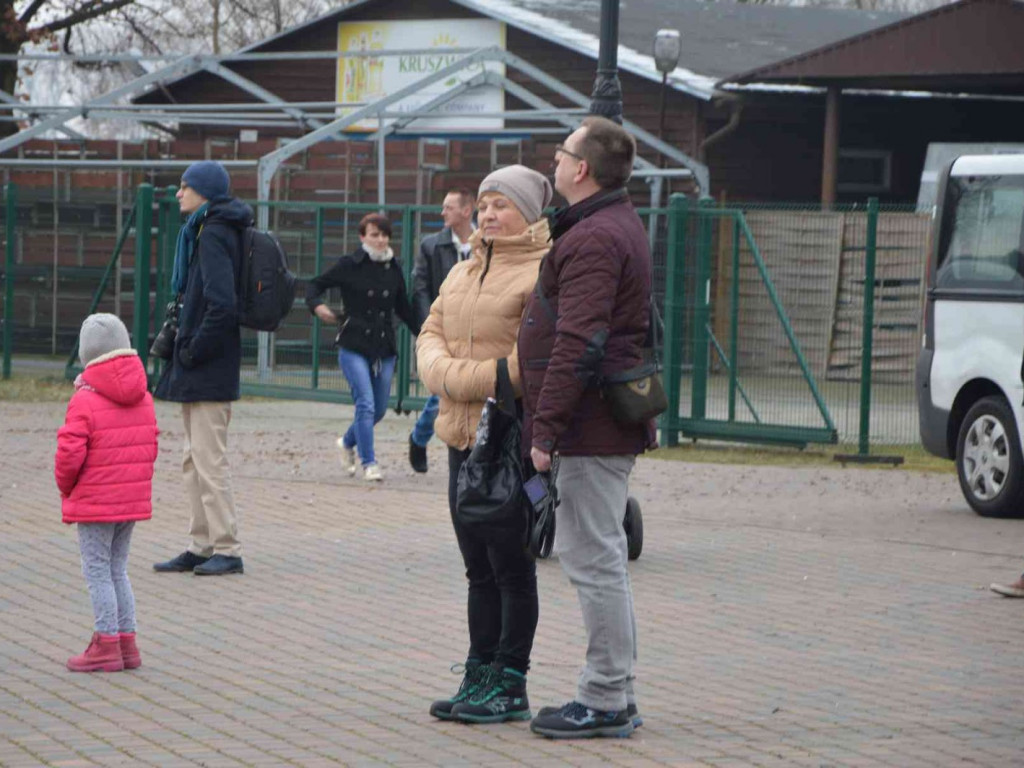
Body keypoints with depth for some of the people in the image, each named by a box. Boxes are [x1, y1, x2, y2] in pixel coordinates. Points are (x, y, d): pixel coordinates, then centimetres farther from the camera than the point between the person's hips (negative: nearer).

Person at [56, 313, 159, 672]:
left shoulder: (85, 401, -16)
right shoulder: (143, 398, 6)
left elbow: (70, 453, -17)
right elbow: (150, 444, 12)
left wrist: (65, 487, 0)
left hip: (95, 503, -7)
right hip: (134, 500, 7)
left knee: (97, 571, 1)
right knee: (118, 569, 16)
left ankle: (106, 645, 1)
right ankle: (127, 642, 17)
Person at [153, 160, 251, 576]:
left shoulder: (212, 236, -16)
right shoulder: (204, 232, 15)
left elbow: (222, 304, -26)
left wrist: (194, 350, -17)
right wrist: (183, 343, 15)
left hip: (208, 370, -11)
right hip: (197, 370, 11)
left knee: (208, 461, -7)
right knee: (194, 460, 14)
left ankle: (227, 550, -3)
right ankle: (201, 546, 19)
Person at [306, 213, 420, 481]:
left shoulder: (393, 270, 7)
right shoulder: (349, 265, -4)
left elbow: (403, 308, 17)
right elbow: (316, 284, 3)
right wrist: (316, 305, -17)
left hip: (384, 348, 5)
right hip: (354, 346, -5)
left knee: (380, 408, 10)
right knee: (366, 404, -14)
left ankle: (348, 442, 37)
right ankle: (369, 463, -5)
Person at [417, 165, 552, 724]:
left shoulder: (544, 274, -10)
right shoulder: (462, 273, 17)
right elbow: (430, 337, 14)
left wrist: (467, 379, -13)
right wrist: (446, 373, -8)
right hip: (463, 437, 8)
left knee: (511, 566, -2)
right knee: (479, 567, 13)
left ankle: (510, 684, 5)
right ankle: (480, 676, 20)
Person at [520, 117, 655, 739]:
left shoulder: (593, 240, -17)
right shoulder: (621, 226, 17)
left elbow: (577, 345, -24)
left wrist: (545, 429, -21)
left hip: (590, 429, -11)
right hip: (612, 426, 11)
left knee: (594, 559, -6)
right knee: (601, 557, 15)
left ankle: (606, 701, -3)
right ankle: (616, 694, 21)